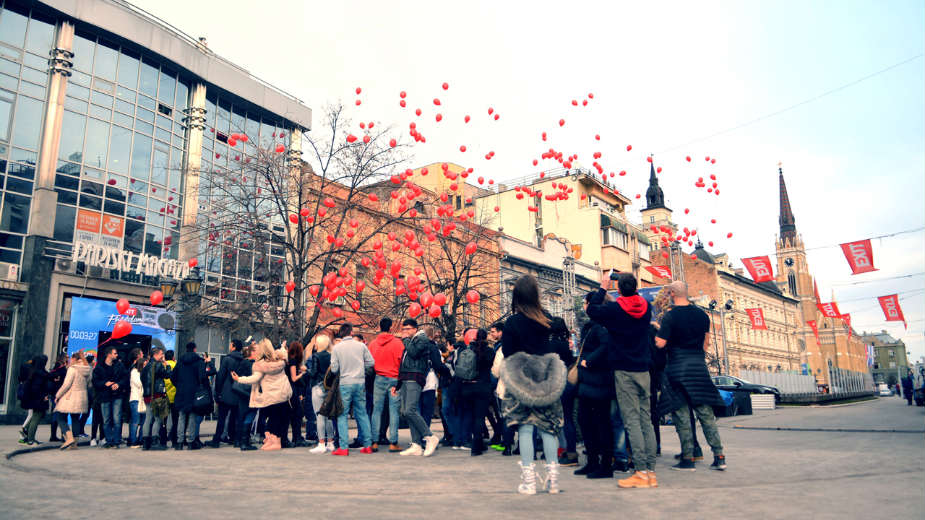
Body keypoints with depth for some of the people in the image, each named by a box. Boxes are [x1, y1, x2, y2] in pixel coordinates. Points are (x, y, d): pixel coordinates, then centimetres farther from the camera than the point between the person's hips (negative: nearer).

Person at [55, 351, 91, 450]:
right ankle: (74, 443, 11)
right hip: (82, 397, 7)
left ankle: (69, 438, -15)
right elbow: (88, 385, 14)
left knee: (61, 418, 2)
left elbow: (66, 384, -14)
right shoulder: (87, 370, 9)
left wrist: (57, 395, -6)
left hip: (70, 397, -7)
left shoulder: (72, 369, -11)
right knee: (75, 419, 11)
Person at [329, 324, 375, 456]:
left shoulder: (337, 348, -3)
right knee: (362, 413, 12)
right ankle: (368, 445, 14)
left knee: (342, 415, 4)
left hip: (345, 383, -2)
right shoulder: (361, 346, 1)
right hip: (360, 382, 2)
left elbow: (334, 369, -3)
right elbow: (371, 362, 1)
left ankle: (343, 448, -1)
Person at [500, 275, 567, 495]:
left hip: (521, 382, -3)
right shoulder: (547, 319, -1)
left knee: (525, 428, 3)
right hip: (547, 381, 3)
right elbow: (555, 350, 9)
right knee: (548, 427, 10)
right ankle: (553, 478, 11)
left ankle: (528, 480, 3)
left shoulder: (512, 322, -10)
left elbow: (507, 354, -3)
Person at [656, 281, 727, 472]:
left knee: (680, 414, 2)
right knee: (705, 413, 9)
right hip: (699, 367, 5)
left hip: (678, 367, -5)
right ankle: (719, 456, 8)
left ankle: (687, 459, 5)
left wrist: (655, 330, 5)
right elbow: (706, 344, 16)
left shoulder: (670, 316, -9)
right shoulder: (702, 314, 8)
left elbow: (660, 343, -13)